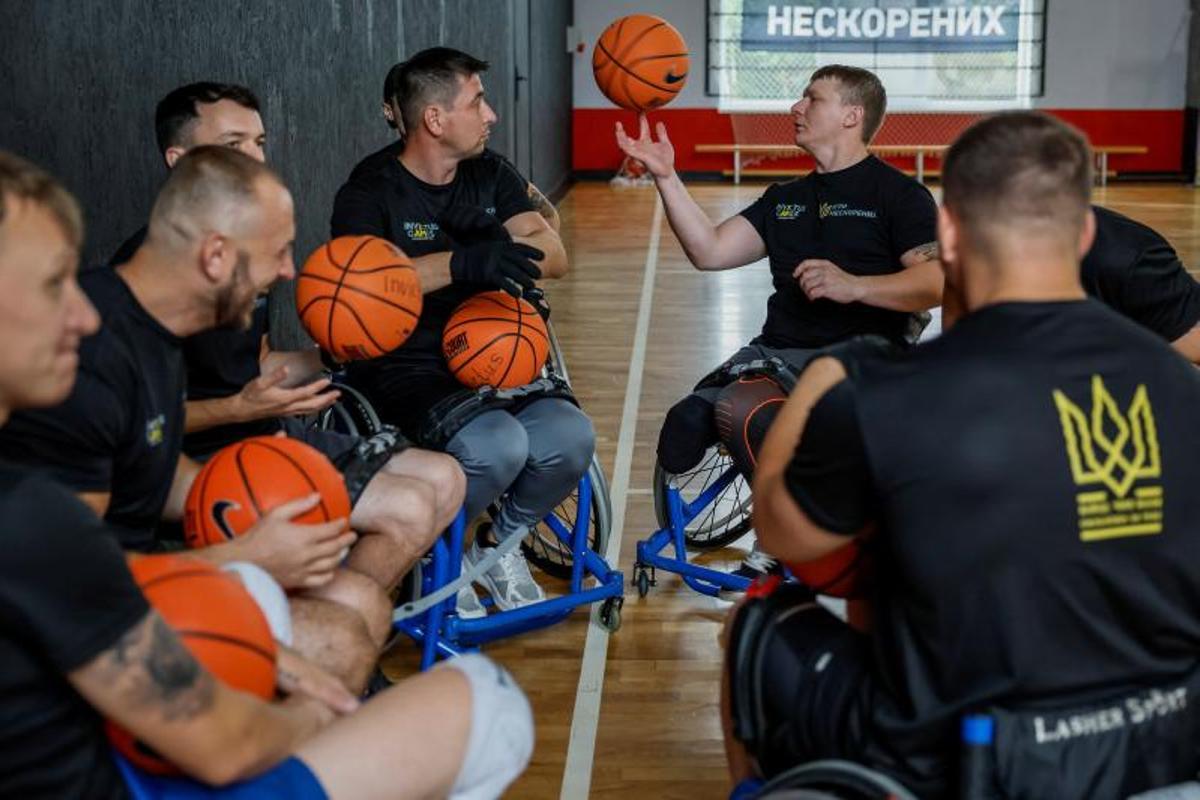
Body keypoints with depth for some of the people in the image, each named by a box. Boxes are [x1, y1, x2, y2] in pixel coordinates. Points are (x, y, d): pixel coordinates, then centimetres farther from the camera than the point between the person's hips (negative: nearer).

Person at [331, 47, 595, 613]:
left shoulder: (491, 177, 14)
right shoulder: (370, 194, -4)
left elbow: (553, 257, 2)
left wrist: (498, 247, -19)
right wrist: (460, 264, -35)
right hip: (407, 374, -5)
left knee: (570, 438, -25)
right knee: (497, 446, -34)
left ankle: (500, 543, 7)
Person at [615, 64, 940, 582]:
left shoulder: (898, 194, 6)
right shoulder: (784, 199, 26)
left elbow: (937, 283, -9)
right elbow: (709, 252, 14)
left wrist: (853, 286, -22)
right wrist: (666, 177, 8)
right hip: (778, 352, 5)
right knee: (684, 433, -20)